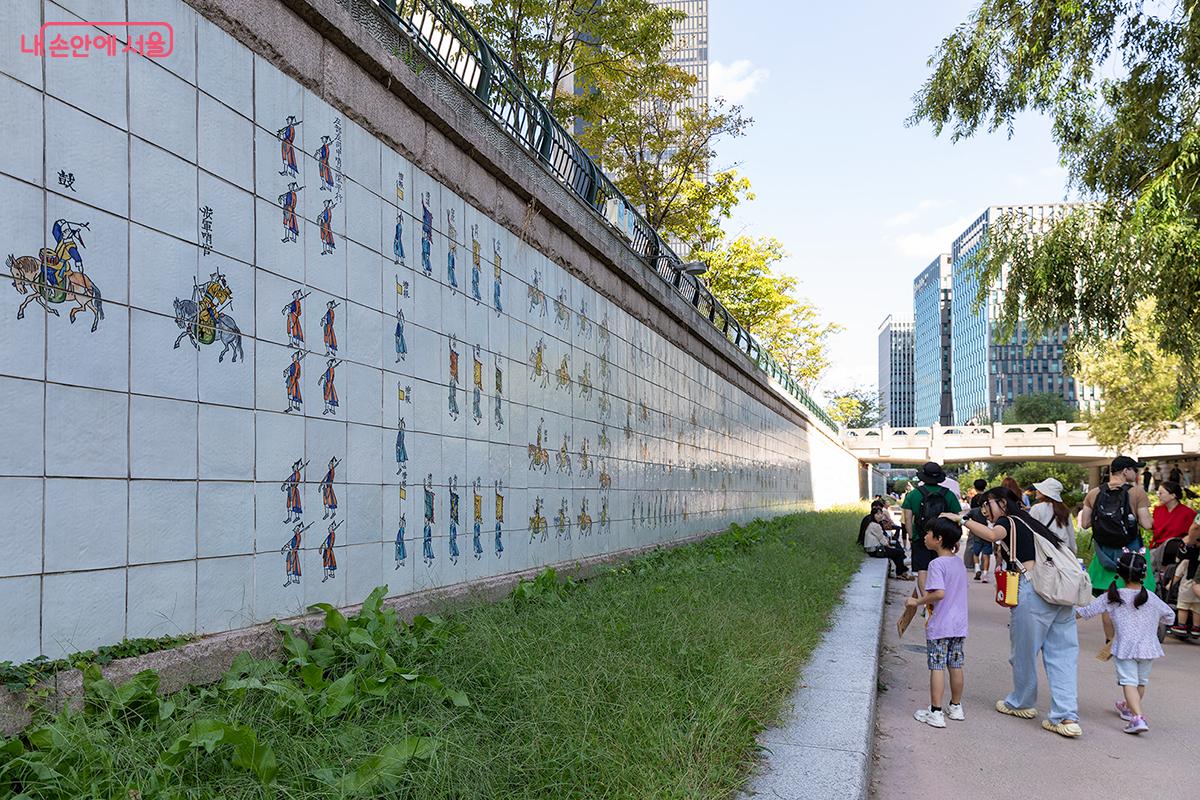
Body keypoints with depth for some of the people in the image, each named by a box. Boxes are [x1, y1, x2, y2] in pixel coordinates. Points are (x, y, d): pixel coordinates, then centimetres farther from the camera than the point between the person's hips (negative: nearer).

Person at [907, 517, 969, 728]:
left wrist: (917, 601, -14)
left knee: (937, 667, -1)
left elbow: (939, 593, -27)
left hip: (939, 626, -7)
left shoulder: (937, 564, -17)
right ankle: (956, 707, 27)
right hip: (959, 625, 7)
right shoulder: (959, 563, 7)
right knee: (956, 666, 15)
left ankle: (935, 713, 3)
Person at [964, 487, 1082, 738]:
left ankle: (1022, 703, 26)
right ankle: (1068, 717, -1)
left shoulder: (1007, 521, 2)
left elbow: (992, 535, -21)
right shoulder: (1026, 521, 26)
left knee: (1025, 649, 9)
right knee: (1062, 654, 5)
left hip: (1033, 589, -8)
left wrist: (963, 520, -21)